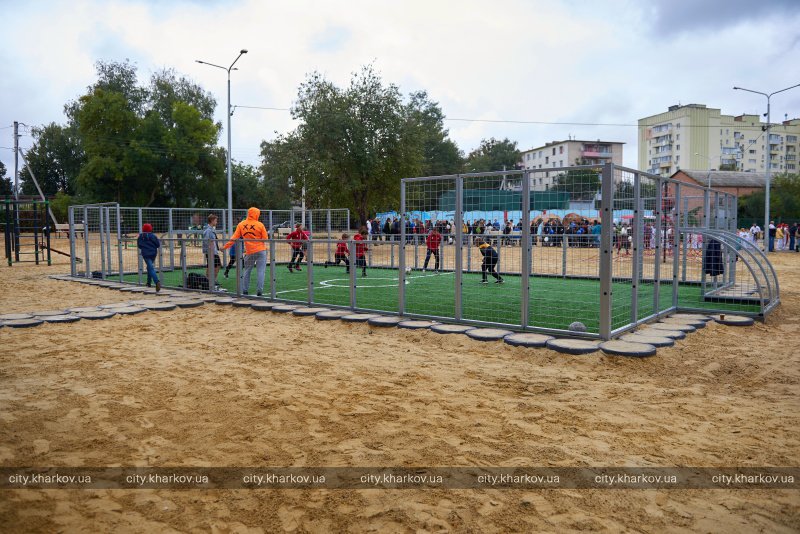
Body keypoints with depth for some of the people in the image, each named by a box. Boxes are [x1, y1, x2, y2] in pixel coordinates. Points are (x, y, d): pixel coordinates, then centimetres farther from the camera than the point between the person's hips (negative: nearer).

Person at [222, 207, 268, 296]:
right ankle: (259, 290, -4)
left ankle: (245, 290, 18)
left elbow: (234, 238, -2)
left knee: (247, 271, 16)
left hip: (249, 252, 3)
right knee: (260, 271, 0)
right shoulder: (260, 225, -6)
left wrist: (225, 246, 5)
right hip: (261, 251, -3)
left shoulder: (241, 225, 1)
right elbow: (265, 239, -5)